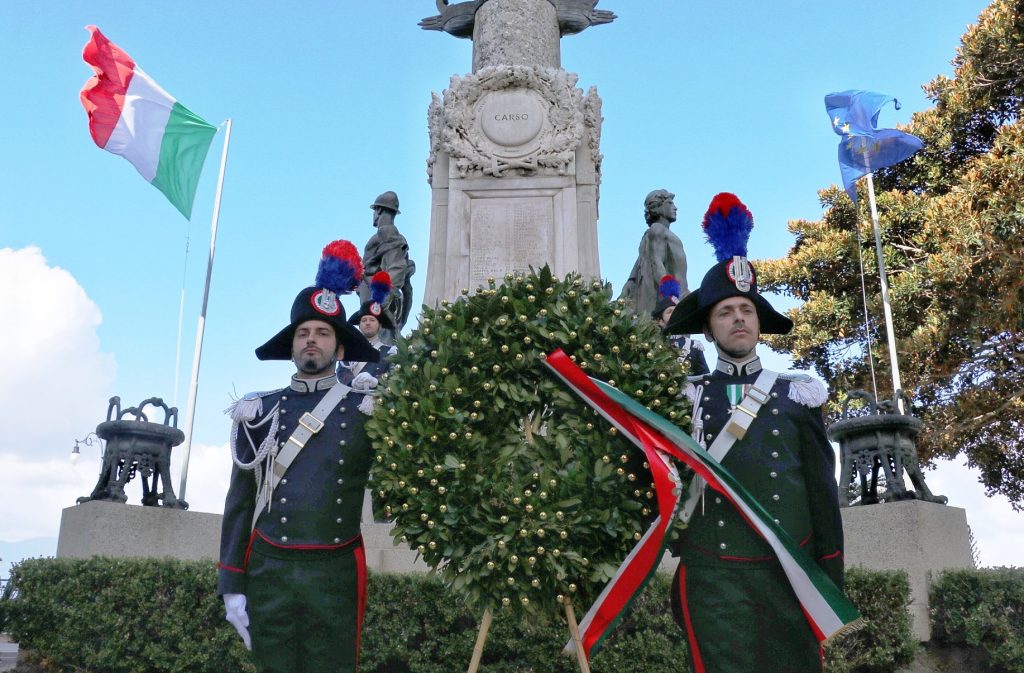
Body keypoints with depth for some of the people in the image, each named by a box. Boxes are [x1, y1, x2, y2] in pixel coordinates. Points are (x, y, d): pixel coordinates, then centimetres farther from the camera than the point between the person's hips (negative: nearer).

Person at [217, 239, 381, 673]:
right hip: (268, 571, 1)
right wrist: (232, 585, 4)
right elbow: (240, 501, 7)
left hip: (335, 573, -1)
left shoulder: (367, 411, 2)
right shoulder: (258, 413, 5)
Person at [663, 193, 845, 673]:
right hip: (715, 579, -1)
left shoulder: (798, 396, 8)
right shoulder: (682, 399, 6)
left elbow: (823, 492, 7)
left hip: (790, 573, 2)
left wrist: (831, 581, 5)